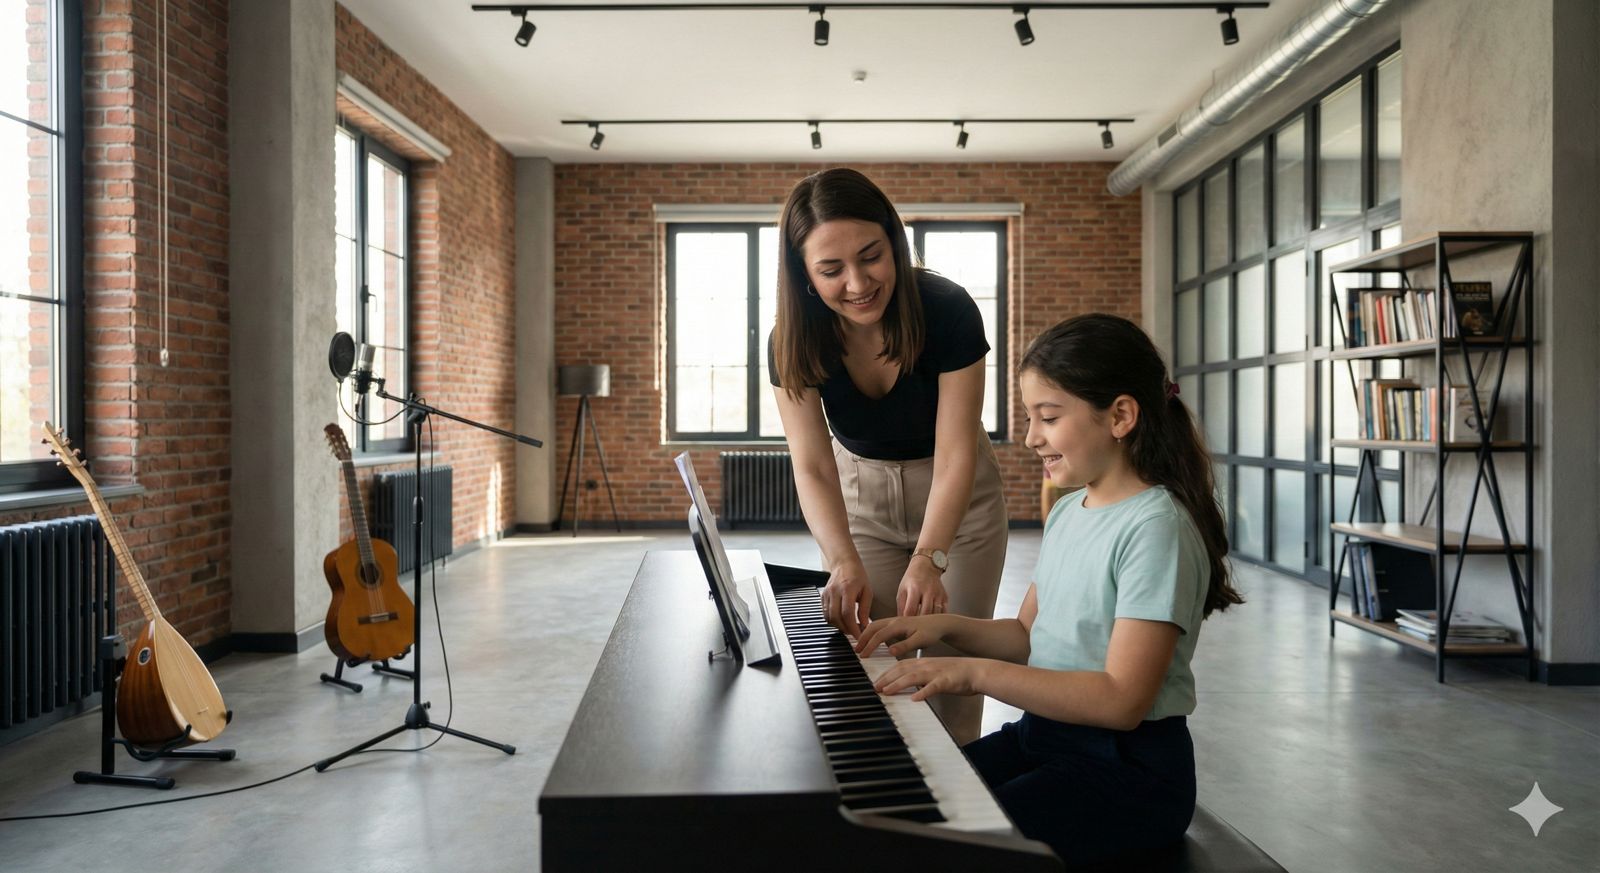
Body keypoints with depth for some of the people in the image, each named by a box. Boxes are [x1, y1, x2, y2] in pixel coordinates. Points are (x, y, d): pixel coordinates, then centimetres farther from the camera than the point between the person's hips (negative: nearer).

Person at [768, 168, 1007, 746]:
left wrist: (928, 559, -44)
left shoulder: (948, 311, -28)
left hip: (957, 500, -1)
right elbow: (813, 467, -25)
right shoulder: (793, 343, -21)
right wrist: (844, 563, -43)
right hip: (860, 493, 2)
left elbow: (955, 453, -30)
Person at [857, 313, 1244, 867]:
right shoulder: (1066, 514, 8)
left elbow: (1122, 700, -24)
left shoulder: (1155, 526, -18)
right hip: (1041, 734, 8)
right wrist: (946, 628, 0)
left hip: (1129, 769, -8)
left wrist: (977, 673, -26)